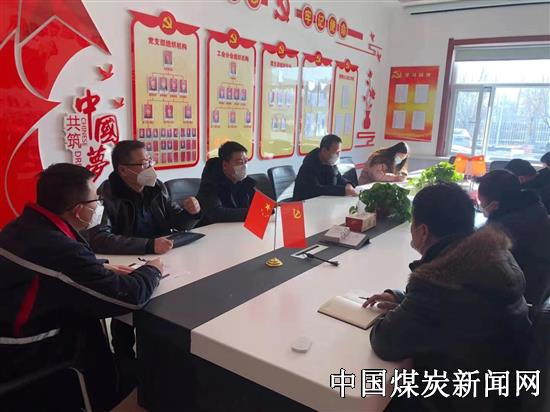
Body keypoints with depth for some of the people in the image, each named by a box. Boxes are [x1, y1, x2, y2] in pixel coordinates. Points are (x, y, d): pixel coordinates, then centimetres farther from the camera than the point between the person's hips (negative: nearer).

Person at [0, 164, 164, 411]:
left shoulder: (20, 228, -1)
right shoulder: (60, 249, -30)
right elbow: (131, 296, -27)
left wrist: (101, 268, 4)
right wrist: (152, 269, -6)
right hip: (29, 373, -8)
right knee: (135, 372, 9)